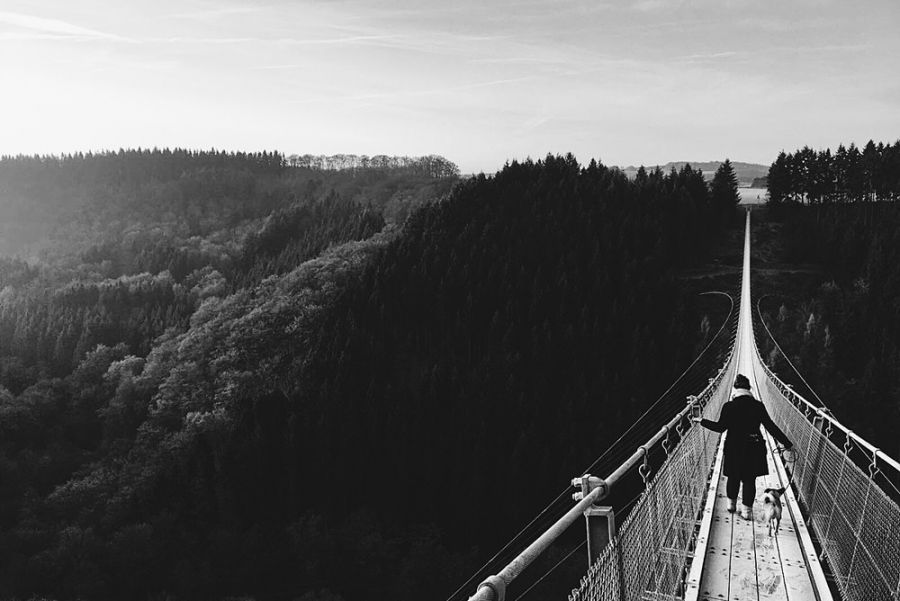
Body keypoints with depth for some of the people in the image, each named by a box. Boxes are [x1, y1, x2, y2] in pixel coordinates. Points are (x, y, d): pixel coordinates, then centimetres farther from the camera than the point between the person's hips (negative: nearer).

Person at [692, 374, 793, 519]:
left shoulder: (729, 406, -11)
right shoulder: (758, 406, -7)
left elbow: (720, 427, -8)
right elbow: (771, 427, -4)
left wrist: (701, 421, 4)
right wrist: (787, 443, 6)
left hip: (734, 448, 0)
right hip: (753, 450, 0)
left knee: (733, 477, 18)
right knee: (750, 480, 12)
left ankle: (731, 504, 33)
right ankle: (747, 510, 18)